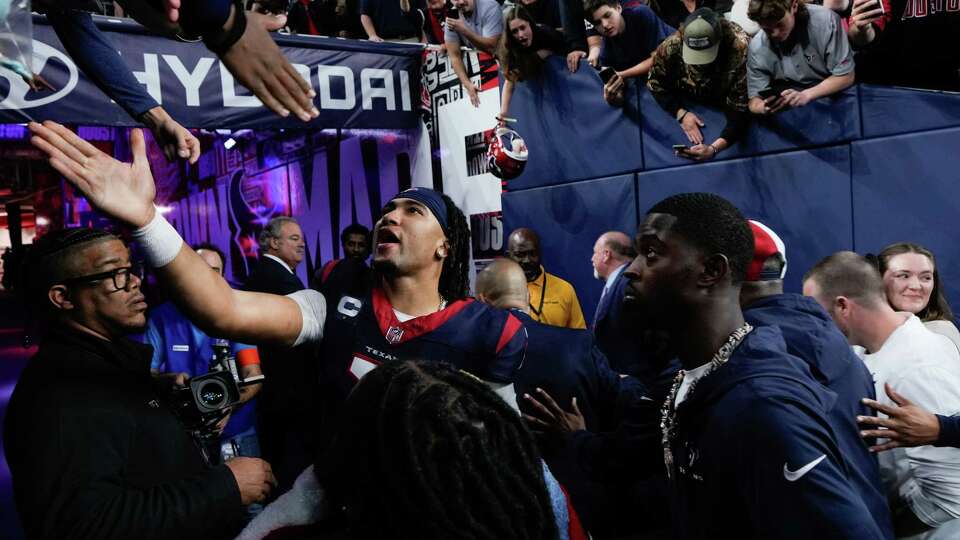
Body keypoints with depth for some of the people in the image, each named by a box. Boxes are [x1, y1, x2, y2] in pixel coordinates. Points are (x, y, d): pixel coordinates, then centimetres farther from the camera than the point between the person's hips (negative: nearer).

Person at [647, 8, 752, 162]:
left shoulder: (740, 53, -41)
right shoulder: (672, 46, -34)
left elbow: (741, 111, -38)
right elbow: (655, 83, -17)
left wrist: (714, 148, -53)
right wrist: (681, 114, -30)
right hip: (688, 101, 1)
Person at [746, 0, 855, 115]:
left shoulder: (825, 21, -16)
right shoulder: (757, 47, -12)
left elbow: (846, 76, -11)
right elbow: (754, 103, -7)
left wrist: (806, 95, -26)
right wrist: (766, 108, -30)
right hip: (788, 112, 0)